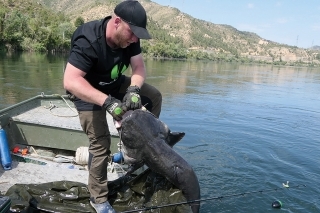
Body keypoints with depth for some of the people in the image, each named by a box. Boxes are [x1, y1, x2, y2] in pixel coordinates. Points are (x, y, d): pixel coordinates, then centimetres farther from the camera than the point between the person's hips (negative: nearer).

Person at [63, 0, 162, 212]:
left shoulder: (128, 37, -14)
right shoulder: (88, 40, -34)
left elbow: (139, 66, -14)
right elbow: (70, 81, -41)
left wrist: (134, 89, -34)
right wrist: (107, 102, -49)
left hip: (114, 84, 7)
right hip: (87, 91, -6)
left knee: (154, 96, -1)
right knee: (100, 142, -13)